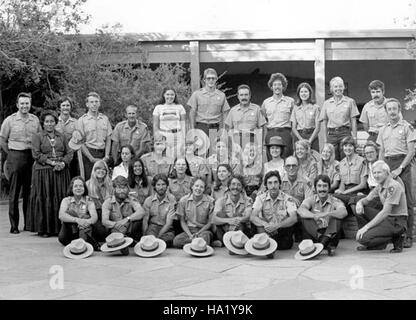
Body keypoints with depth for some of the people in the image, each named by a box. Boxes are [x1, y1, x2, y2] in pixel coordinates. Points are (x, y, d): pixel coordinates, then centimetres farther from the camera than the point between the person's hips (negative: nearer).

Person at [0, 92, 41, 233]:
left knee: (29, 191, 8)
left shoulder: (35, 120, 7)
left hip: (31, 157, 3)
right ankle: (14, 225, 4)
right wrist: (12, 153, 2)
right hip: (15, 157, -3)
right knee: (14, 192, 0)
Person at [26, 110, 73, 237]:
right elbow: (36, 154, -5)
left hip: (61, 172, 3)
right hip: (43, 172, -3)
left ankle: (59, 227, 4)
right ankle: (44, 229, 1)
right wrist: (52, 162, -13)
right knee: (44, 199, -4)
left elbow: (69, 153, 10)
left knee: (61, 199, 0)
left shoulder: (62, 136, 15)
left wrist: (63, 163, -10)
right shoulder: (37, 137, 6)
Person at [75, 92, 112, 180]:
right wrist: (92, 159, -11)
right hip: (88, 154, -3)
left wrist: (106, 156, -2)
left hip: (102, 155, 3)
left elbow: (108, 139, 11)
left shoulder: (105, 119, 12)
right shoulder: (81, 120, 0)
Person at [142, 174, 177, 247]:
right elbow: (145, 220, 1)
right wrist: (145, 236, -15)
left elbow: (169, 222, -8)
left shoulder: (172, 200, -3)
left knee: (167, 239, -34)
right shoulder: (148, 200, 4)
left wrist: (158, 236, -19)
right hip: (153, 227, 1)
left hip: (167, 229, -1)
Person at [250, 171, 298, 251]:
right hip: (266, 232, 0)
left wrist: (276, 226, -33)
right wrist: (265, 224, -30)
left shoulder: (288, 199, -3)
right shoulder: (261, 198, 2)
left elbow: (294, 218, -17)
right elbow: (252, 217, -10)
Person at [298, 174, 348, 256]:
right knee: (303, 216, -23)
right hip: (314, 234, 1)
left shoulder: (335, 201, -1)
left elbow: (344, 212, -24)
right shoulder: (311, 200, 2)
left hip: (330, 233, -1)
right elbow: (300, 210, -21)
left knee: (337, 215, -23)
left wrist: (326, 214, -39)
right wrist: (314, 216, -40)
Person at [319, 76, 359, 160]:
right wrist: (325, 140, 4)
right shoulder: (326, 103, 11)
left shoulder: (350, 101, 6)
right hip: (331, 134, 2)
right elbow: (324, 123, 11)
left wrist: (354, 138, -2)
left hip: (345, 133, -2)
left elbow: (353, 121, 5)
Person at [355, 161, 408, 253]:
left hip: (397, 222, -9)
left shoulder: (394, 186, -19)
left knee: (363, 238, -21)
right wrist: (360, 202, -11)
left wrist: (366, 227, -25)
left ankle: (396, 238, -3)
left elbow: (385, 212, -24)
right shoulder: (380, 185, 9)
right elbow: (367, 199, 16)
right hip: (387, 218, 9)